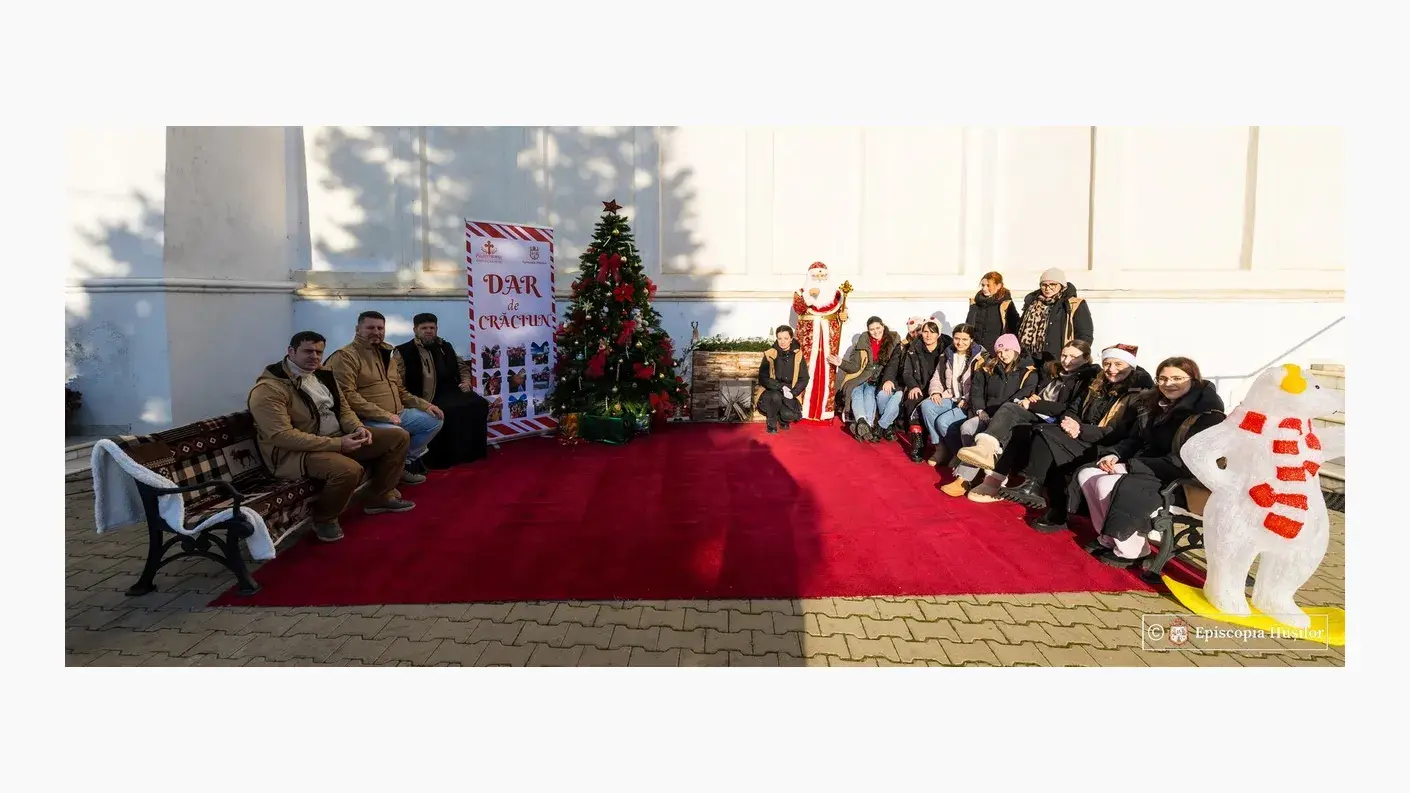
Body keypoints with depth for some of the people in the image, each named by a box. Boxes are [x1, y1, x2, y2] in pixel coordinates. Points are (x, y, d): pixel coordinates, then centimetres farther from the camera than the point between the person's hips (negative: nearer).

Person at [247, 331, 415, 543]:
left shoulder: (323, 375, 8)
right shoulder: (269, 389, -18)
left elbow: (344, 409, 16)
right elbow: (282, 436, -25)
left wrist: (358, 428, -9)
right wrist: (337, 444, -28)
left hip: (338, 438, 9)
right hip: (295, 452, -9)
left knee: (399, 437, 4)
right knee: (348, 469, -38)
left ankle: (381, 497, 17)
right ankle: (324, 519, -9)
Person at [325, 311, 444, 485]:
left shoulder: (388, 353, 18)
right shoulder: (345, 356, -10)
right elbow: (347, 395, -21)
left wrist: (424, 405, 10)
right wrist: (384, 415, -23)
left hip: (397, 413, 9)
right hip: (368, 419, -9)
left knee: (434, 420, 6)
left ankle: (407, 461, 12)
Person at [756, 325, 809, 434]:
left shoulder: (798, 355, -2)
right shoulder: (770, 354, -7)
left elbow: (804, 379, 1)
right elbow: (763, 378, -11)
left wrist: (793, 392, -16)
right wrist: (781, 387, -24)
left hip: (790, 394, 1)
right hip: (771, 391, -1)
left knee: (789, 415, -27)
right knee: (776, 396, -36)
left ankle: (782, 418, 12)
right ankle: (771, 423, -8)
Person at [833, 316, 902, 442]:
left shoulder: (893, 341, 5)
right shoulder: (863, 344, 5)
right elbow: (855, 367, 5)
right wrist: (841, 363, -12)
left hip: (877, 382, 0)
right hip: (859, 379, 1)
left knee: (869, 393, -31)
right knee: (857, 393, -31)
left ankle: (866, 425, -51)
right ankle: (862, 421, -55)